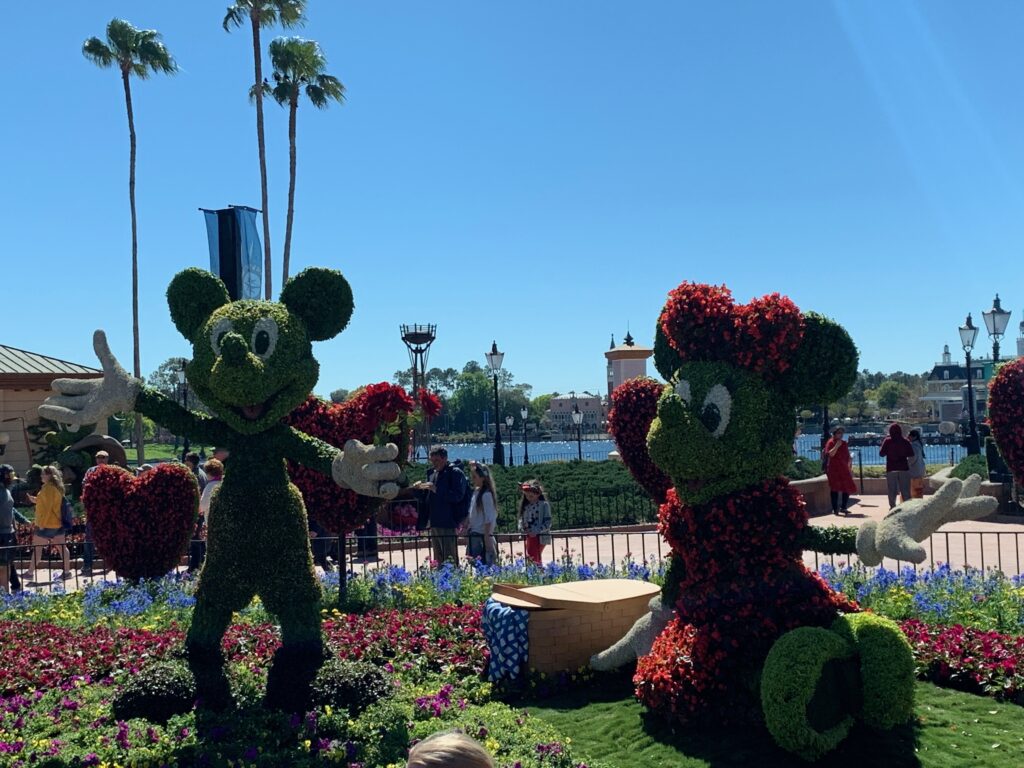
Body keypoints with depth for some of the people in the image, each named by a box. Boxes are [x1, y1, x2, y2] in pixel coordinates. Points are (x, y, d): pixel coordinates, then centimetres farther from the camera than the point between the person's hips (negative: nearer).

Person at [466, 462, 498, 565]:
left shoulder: (486, 494, -13)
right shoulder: (475, 491, 11)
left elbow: (489, 519, -16)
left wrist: (487, 538, -17)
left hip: (483, 537, -8)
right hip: (474, 536, 8)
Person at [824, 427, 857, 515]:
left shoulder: (844, 443, 15)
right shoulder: (830, 443, -3)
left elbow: (848, 457, 18)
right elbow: (829, 454, -18)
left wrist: (850, 468, 14)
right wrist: (837, 446, -20)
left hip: (844, 469, 6)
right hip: (834, 469, -6)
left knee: (847, 488, 2)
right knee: (835, 489, -4)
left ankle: (843, 508, 14)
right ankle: (835, 509, 0)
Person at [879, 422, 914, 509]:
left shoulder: (887, 441, -6)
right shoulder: (905, 441, -2)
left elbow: (881, 453, -3)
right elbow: (911, 454, 2)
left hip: (891, 469, -1)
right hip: (904, 468, 1)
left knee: (892, 490, 4)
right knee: (905, 490, 7)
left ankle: (892, 507, 0)